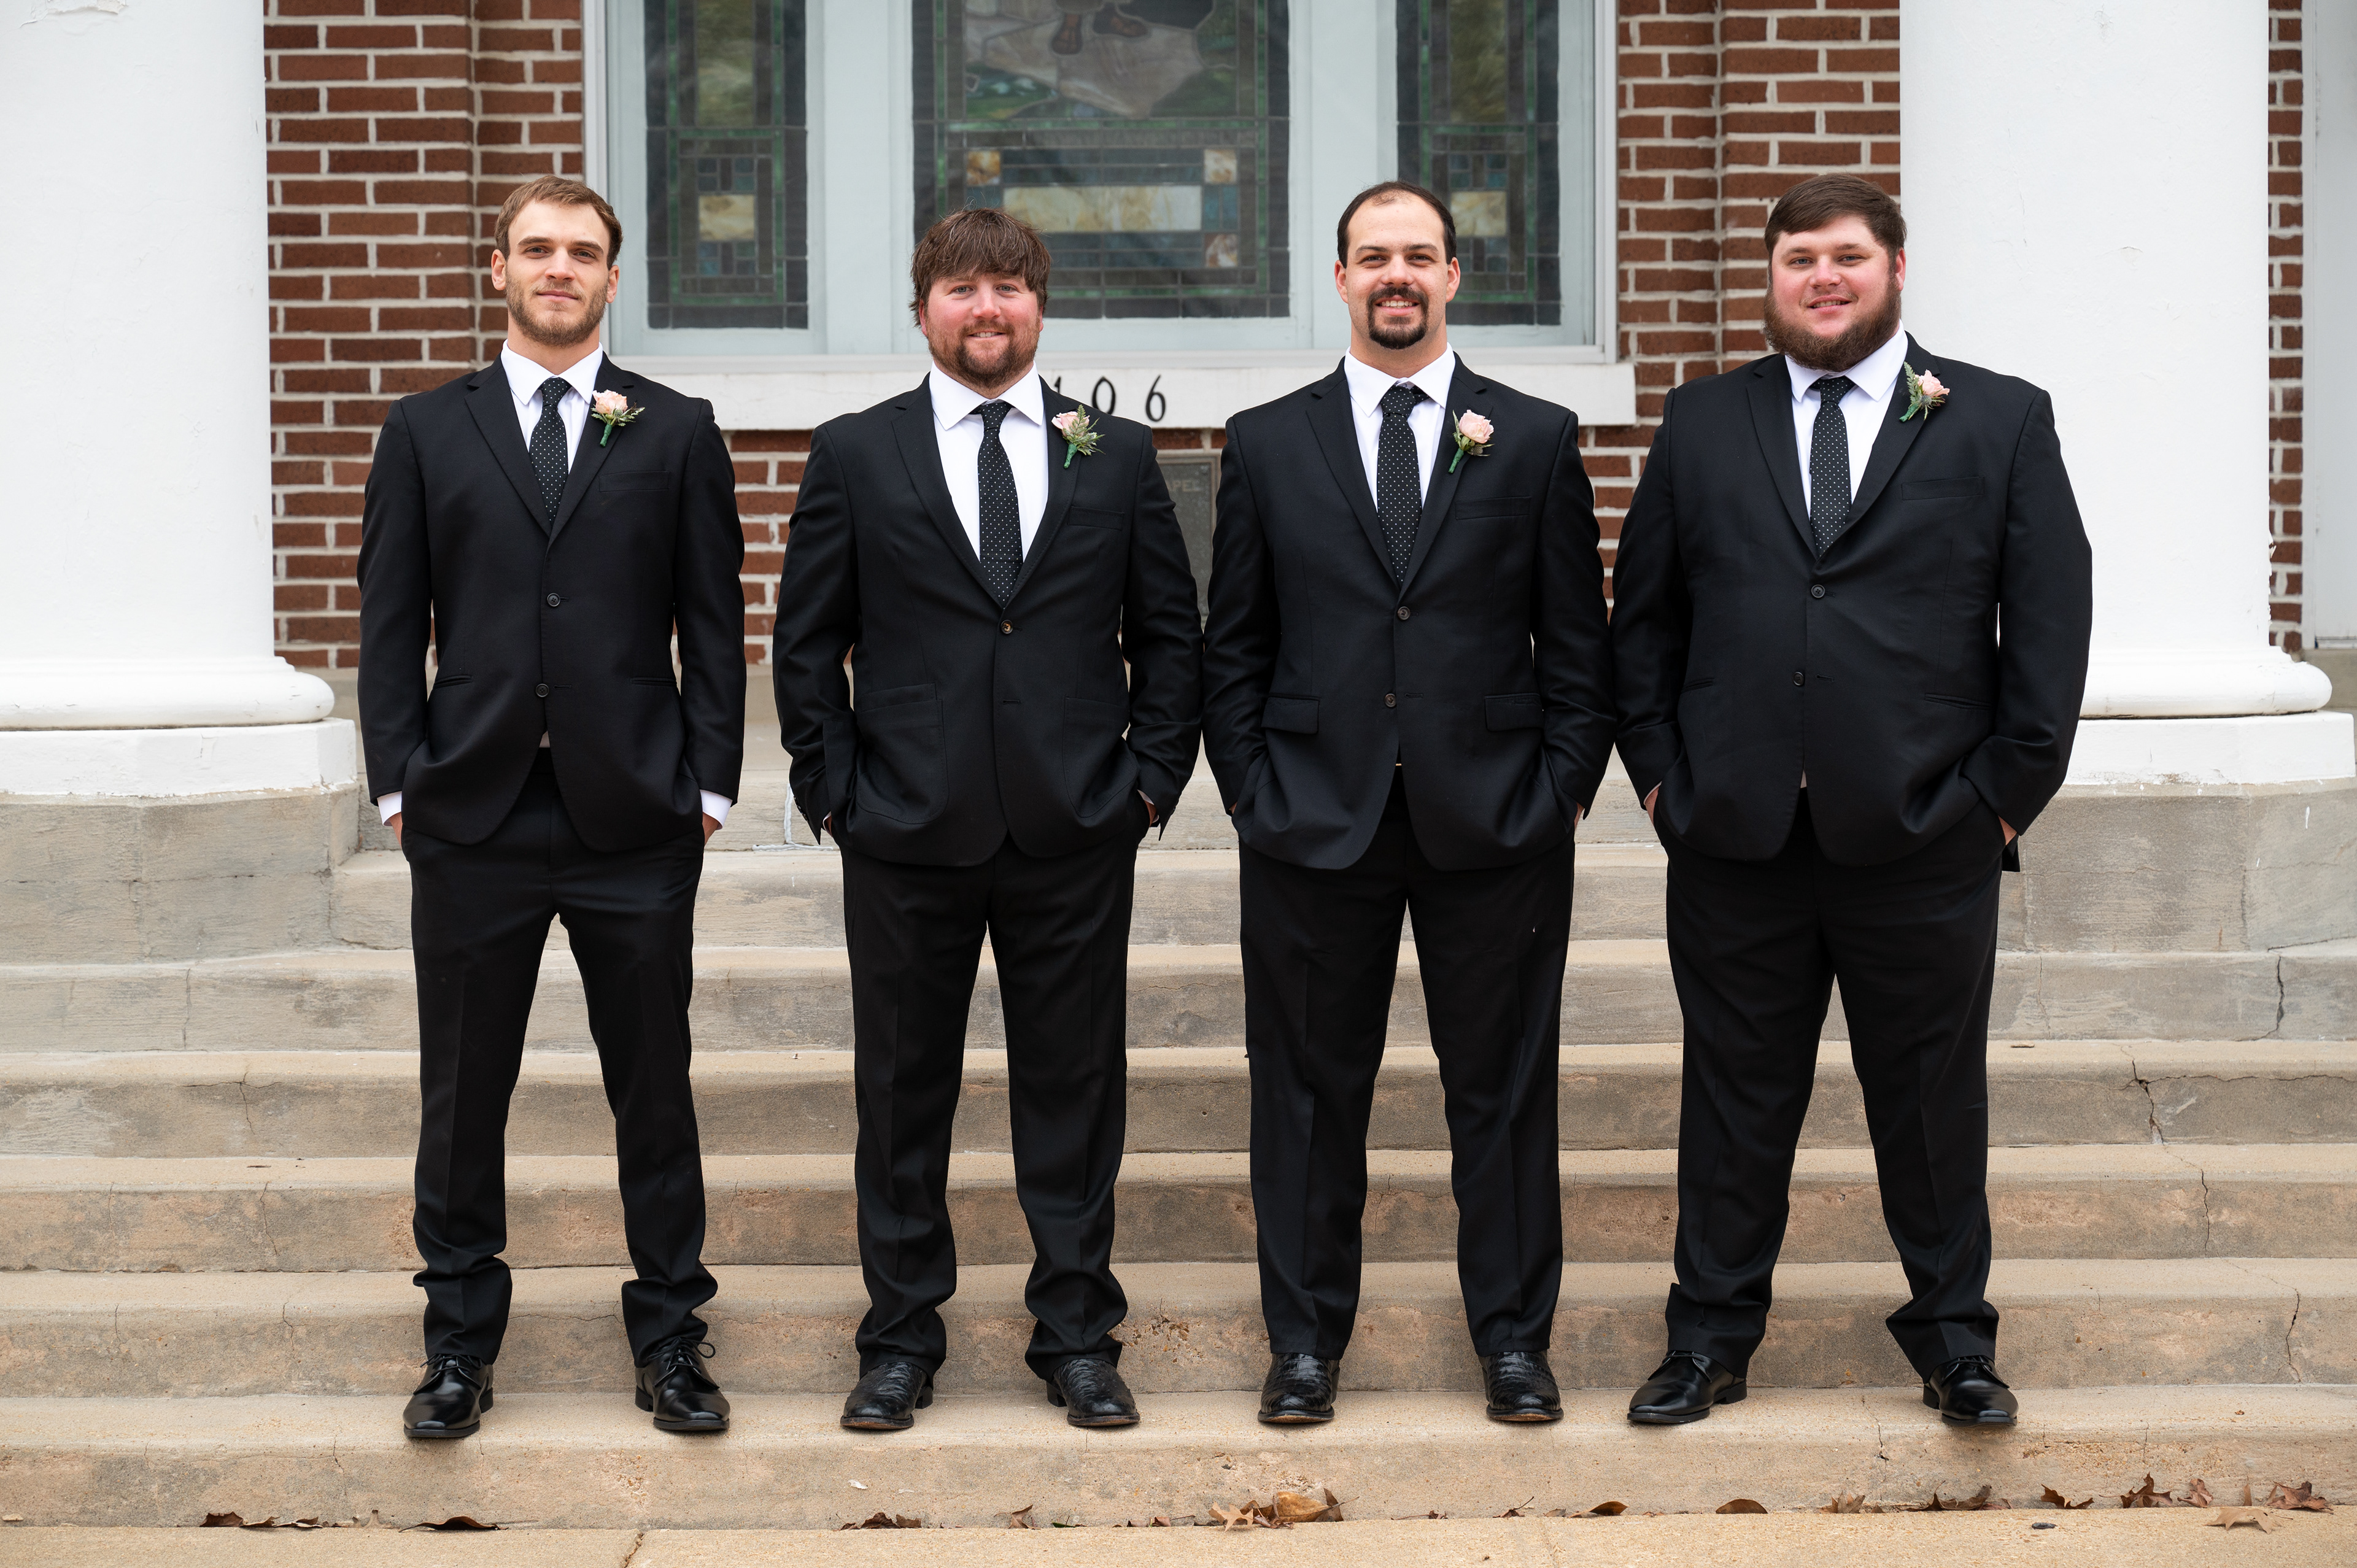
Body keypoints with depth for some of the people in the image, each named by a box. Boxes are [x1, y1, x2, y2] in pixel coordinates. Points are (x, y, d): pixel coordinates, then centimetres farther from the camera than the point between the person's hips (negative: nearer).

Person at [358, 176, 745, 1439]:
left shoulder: (676, 433, 7)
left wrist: (709, 783, -1)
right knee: (462, 1094, 7)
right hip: (473, 817, 1)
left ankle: (670, 1338, 17)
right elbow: (391, 624, 7)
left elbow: (713, 623, 6)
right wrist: (401, 781, -1)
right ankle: (459, 1344, 19)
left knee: (654, 1090, 6)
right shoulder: (427, 432, 9)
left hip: (635, 817, 0)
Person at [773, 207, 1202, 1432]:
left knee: (1073, 1089, 6)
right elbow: (807, 643, 5)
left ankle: (1078, 1337, 18)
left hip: (1076, 829, 1)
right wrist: (834, 789, -2)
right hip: (907, 832, 0)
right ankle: (901, 1340, 19)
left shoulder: (1117, 457, 8)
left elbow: (1170, 632, 10)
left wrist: (1151, 775, 1)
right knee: (902, 1091, 7)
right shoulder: (854, 456, 5)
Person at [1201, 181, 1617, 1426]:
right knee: (1309, 1090, 6)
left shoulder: (1536, 440, 7)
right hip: (1315, 822, 0)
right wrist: (1253, 794, -1)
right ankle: (1305, 1339, 17)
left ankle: (1513, 1336, 18)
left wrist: (1560, 791, -2)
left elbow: (1578, 644, 6)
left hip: (1494, 824, 0)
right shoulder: (1266, 444, 8)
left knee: (1504, 1089, 6)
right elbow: (1233, 646, 8)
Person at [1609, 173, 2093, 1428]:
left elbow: (2054, 617, 1)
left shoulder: (2001, 420, 4)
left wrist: (2009, 787, -4)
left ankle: (1953, 1331, 23)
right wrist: (1658, 770, 4)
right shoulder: (1701, 425, 9)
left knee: (1933, 1098, 9)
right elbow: (1643, 613, 12)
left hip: (1926, 840, -1)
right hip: (1736, 840, 1)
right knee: (1736, 1092, 9)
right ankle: (1713, 1330, 22)